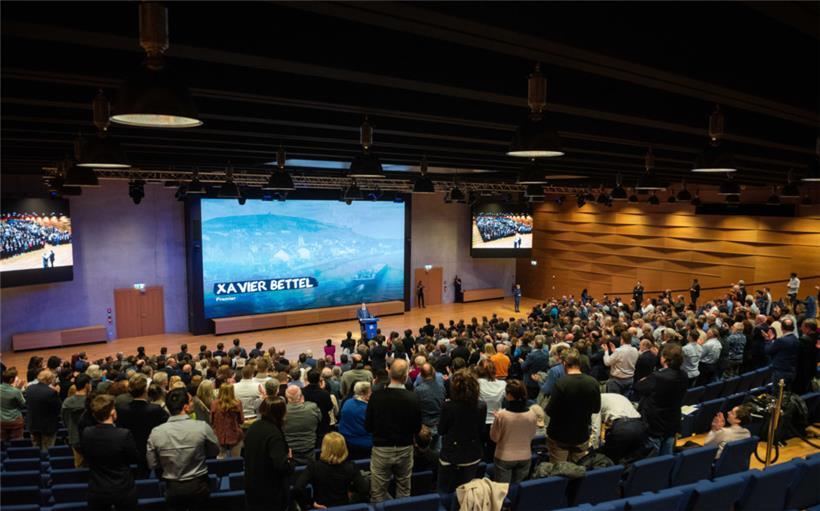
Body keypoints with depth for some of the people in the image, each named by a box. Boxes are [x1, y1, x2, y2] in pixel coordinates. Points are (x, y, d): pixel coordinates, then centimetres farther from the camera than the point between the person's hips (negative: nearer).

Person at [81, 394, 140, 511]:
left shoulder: (86, 434, -12)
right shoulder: (124, 434, -23)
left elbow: (86, 458, 6)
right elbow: (134, 459, -8)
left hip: (97, 491, 3)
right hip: (123, 490, -2)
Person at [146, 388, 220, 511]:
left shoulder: (155, 432, -14)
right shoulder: (202, 426, -19)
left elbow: (152, 465, -2)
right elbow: (214, 452, -3)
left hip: (172, 489, 2)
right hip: (198, 486, -2)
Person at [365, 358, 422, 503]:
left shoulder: (376, 396, -16)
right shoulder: (413, 398, -15)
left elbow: (368, 427, -6)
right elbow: (417, 428, -4)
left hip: (381, 450, -1)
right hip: (405, 449, 1)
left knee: (378, 492, 11)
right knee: (404, 490, 19)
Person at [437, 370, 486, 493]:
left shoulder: (448, 406, -21)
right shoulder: (482, 406, -12)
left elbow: (441, 431, -6)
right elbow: (480, 429, 3)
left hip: (450, 456, -3)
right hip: (472, 456, 3)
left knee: (445, 493, 14)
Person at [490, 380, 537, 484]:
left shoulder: (502, 414, -21)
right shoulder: (532, 414, -12)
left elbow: (494, 438, -8)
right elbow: (532, 436, 4)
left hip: (504, 458, -3)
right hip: (525, 457, 3)